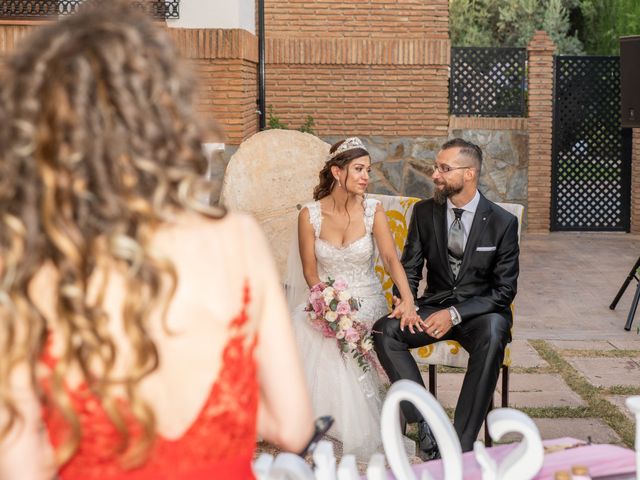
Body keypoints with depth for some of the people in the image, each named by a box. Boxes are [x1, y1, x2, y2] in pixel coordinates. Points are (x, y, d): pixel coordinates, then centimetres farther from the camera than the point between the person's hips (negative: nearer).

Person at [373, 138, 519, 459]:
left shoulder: (502, 222, -8)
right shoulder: (424, 212, 2)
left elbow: (504, 290, -7)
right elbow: (409, 267, 8)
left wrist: (455, 313, -20)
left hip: (481, 312, -3)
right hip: (434, 309, 3)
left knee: (493, 335, -38)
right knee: (384, 330, -25)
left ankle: (461, 445, -33)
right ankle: (426, 424, -24)